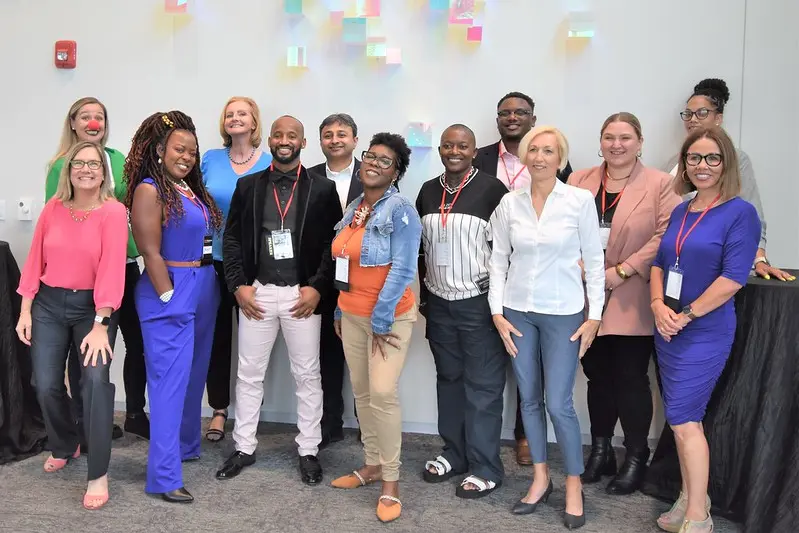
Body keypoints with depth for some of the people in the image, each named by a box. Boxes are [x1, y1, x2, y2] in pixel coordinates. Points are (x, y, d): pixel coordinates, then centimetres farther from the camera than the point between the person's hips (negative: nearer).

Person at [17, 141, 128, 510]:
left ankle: (98, 475, -6)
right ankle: (65, 446, 35)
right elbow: (34, 262, 5)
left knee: (96, 379, -18)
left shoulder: (114, 212, -11)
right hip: (48, 304, 4)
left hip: (92, 306, -4)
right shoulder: (53, 209, 2)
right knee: (46, 385, 5)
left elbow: (112, 269, -18)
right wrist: (25, 311, 1)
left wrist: (100, 325, -22)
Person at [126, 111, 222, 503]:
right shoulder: (149, 190, -11)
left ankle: (187, 446, 35)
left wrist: (205, 288, 11)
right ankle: (164, 476, 1)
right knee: (170, 381, -5)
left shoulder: (192, 188, 12)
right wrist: (170, 300, -17)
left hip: (204, 291, 8)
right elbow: (151, 253, -16)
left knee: (193, 376, 18)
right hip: (171, 294, -8)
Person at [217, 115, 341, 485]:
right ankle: (244, 448, 25)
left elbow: (335, 243, -3)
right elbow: (232, 238, 6)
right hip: (257, 292, 2)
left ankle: (308, 451, 20)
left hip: (302, 294, -2)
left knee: (307, 375, 6)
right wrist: (238, 285, -3)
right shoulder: (248, 186, 6)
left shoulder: (322, 188, -1)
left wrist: (317, 287, -11)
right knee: (249, 374, 10)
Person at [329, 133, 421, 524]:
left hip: (390, 316, -7)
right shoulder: (353, 208, 9)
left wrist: (380, 320, -17)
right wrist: (339, 311, 14)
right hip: (352, 315, 7)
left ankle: (391, 481, 2)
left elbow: (403, 270, -17)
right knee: (361, 393, 11)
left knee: (383, 394, -11)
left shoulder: (400, 210, -12)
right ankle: (373, 464, 26)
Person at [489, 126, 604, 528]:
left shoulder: (580, 200, -7)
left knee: (558, 403, -3)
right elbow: (498, 260, 5)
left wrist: (594, 316, -4)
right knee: (529, 399, 11)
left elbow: (594, 260, -3)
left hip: (563, 314, -3)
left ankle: (574, 484, 19)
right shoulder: (509, 203, 1)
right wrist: (497, 312, 0)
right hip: (517, 312, 3)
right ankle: (540, 478, 28)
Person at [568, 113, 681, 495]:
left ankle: (636, 459, 20)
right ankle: (600, 451, 28)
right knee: (598, 377, 13)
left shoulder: (660, 184, -3)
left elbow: (666, 235, -12)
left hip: (632, 303, -3)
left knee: (631, 380, 5)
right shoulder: (578, 181, 9)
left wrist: (623, 270, -16)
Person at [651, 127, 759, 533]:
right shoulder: (679, 212, 10)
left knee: (682, 419, -7)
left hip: (705, 333, -6)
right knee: (685, 418, 13)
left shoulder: (740, 212, -9)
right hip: (668, 330, 6)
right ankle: (689, 499, 26)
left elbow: (733, 278, -16)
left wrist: (686, 315, -16)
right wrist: (659, 306, -7)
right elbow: (658, 263, 11)